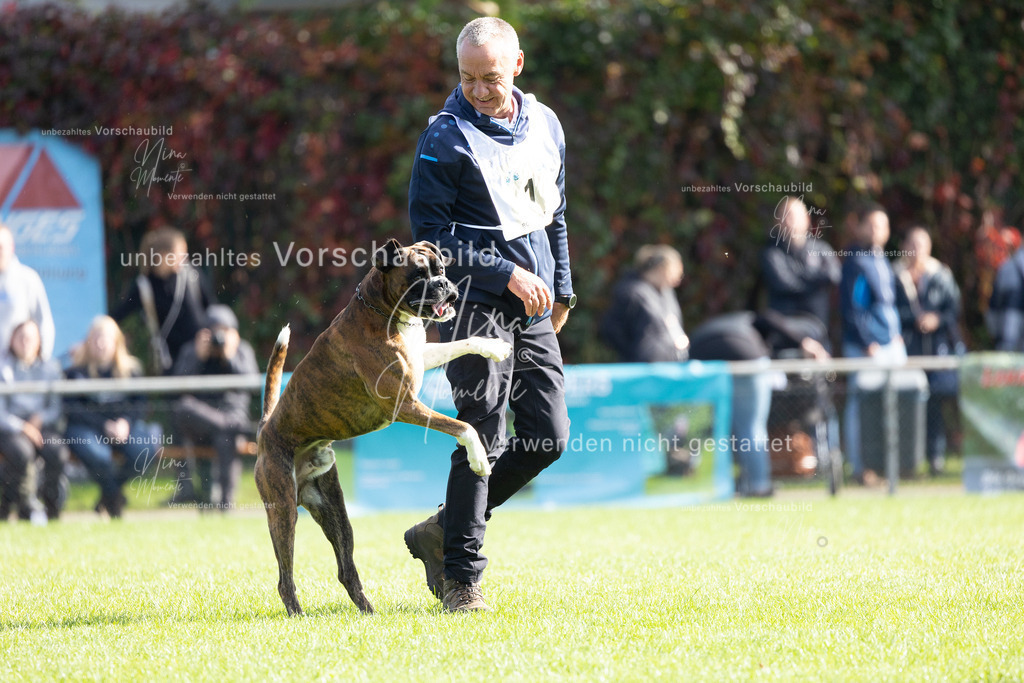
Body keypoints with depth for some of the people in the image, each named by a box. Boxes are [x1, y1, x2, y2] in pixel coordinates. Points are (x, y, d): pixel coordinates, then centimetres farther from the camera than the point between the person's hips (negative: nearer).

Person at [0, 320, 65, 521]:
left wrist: (41, 418, -14)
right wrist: (21, 427, -20)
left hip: (43, 427, 2)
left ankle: (52, 507, -10)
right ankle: (27, 506, -13)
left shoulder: (50, 368, 10)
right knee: (22, 452, -36)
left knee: (56, 452, -31)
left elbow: (57, 407, 7)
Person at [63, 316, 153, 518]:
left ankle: (108, 494, 3)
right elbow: (73, 409, -9)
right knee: (98, 456, -37)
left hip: (124, 424, 3)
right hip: (85, 427, -3)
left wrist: (126, 422, -17)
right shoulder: (77, 370, -4)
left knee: (145, 452, -26)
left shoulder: (130, 369, 6)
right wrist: (104, 426, -19)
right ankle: (114, 500, -2)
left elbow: (138, 404, 5)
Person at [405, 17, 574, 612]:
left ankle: (443, 531, 17)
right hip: (476, 303, -6)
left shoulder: (545, 125, 12)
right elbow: (431, 232, -10)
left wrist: (561, 289, 21)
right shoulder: (448, 137, -8)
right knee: (484, 439, -9)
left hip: (533, 310, 6)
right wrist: (506, 273, -15)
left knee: (549, 437, 3)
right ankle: (460, 574, 0)